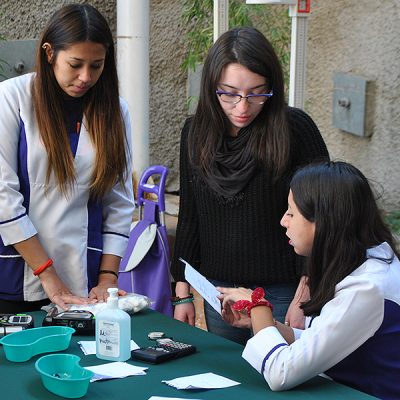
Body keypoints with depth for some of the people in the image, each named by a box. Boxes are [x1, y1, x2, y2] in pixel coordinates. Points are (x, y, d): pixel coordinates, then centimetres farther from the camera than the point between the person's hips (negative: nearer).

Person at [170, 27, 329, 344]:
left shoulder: (295, 129, -11)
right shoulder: (196, 132, 3)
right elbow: (189, 217, 10)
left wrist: (305, 298, -12)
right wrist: (183, 293, 9)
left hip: (281, 294, -4)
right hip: (218, 289, 4)